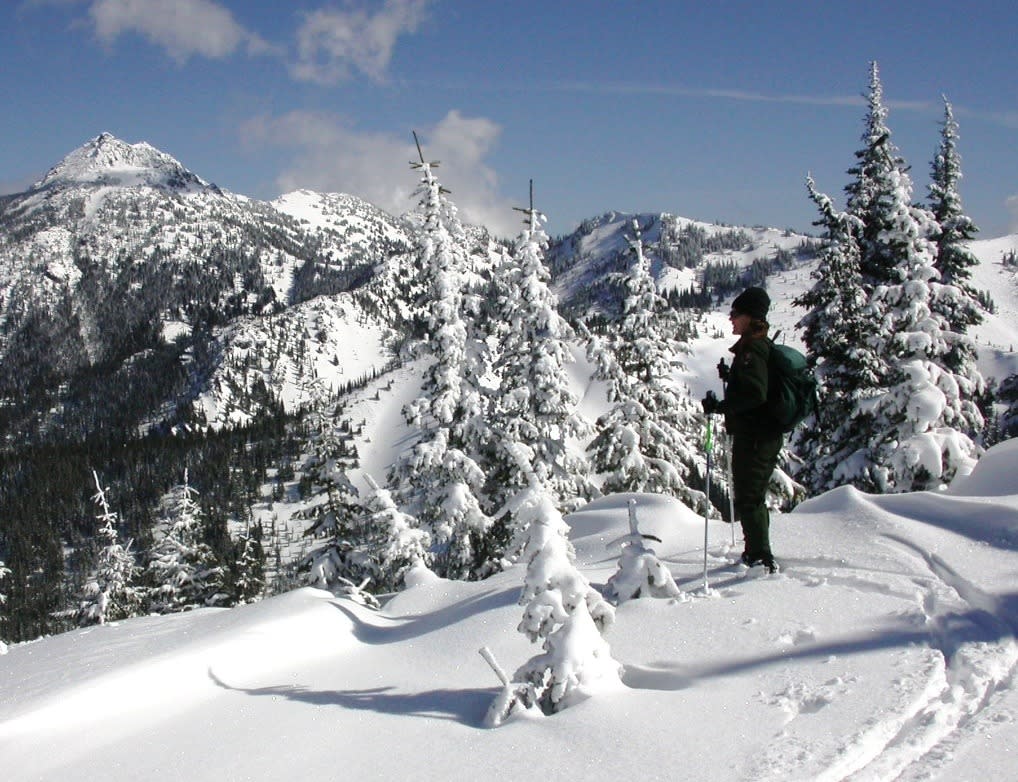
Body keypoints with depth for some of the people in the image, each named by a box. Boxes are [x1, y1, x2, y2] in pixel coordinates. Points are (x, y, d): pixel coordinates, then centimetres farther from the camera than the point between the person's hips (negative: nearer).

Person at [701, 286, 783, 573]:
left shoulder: (752, 350, -18)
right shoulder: (762, 346, 14)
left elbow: (755, 394, -27)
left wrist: (720, 406, -24)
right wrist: (730, 376, 11)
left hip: (754, 436, -10)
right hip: (766, 434, 10)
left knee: (748, 498, -6)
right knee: (753, 496, 20)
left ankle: (761, 558, -4)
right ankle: (756, 553, 30)